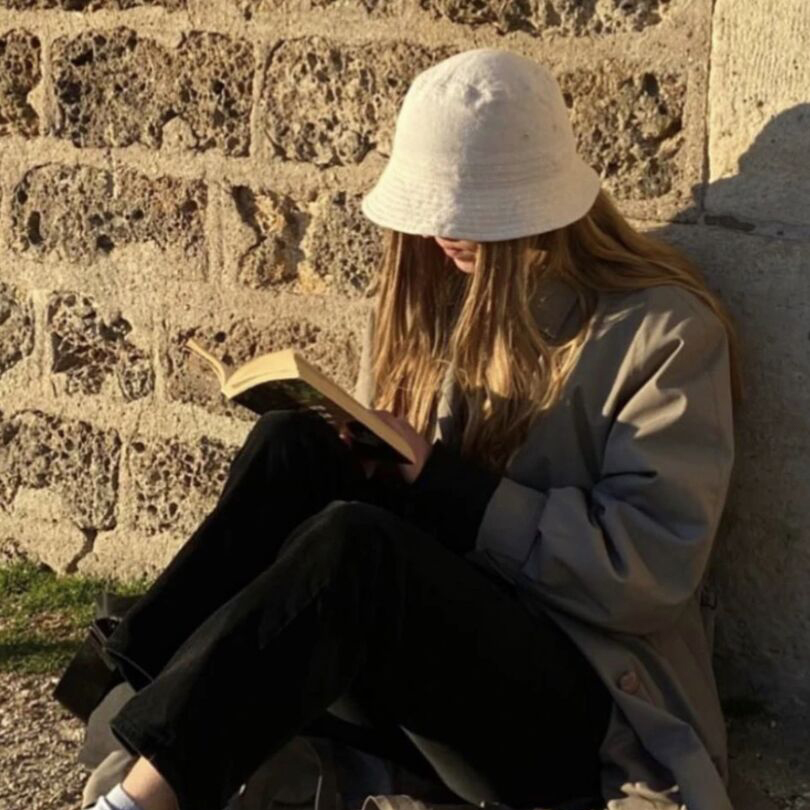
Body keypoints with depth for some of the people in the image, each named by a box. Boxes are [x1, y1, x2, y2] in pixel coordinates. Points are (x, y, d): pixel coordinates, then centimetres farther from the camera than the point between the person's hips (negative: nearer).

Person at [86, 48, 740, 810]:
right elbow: (381, 488, 17)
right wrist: (359, 456, -8)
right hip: (422, 673, 6)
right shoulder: (434, 295, 11)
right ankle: (139, 697, -27)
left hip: (585, 704, -5)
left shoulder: (662, 328, -7)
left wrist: (441, 484, -19)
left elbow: (653, 567, -15)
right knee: (293, 447, -20)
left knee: (353, 544, -34)